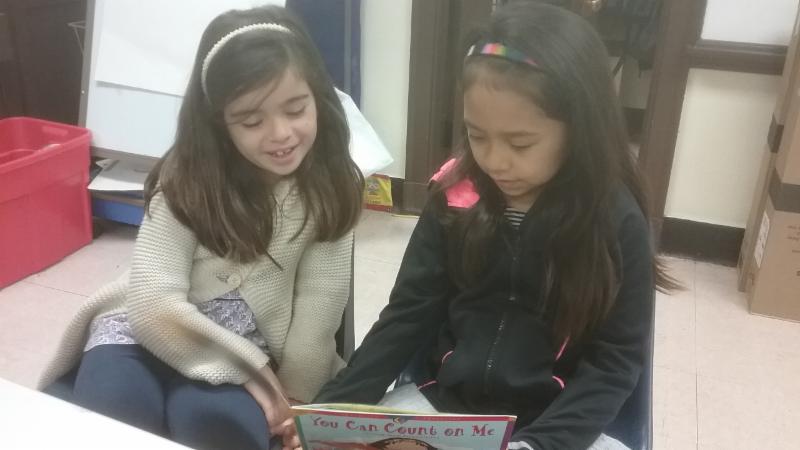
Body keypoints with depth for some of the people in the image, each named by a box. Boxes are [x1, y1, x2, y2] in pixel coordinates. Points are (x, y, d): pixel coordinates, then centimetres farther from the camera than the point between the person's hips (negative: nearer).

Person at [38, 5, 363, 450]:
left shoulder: (331, 186, -7)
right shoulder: (188, 180, -11)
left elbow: (317, 315, -6)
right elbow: (154, 305, -20)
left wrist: (292, 398, -6)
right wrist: (254, 371, -19)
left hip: (249, 351, 0)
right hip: (154, 333, 0)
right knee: (111, 410, -30)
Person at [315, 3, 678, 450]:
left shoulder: (618, 222, -12)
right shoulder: (455, 198, -5)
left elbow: (616, 360, -8)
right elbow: (409, 312, -1)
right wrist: (335, 404, -11)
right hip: (444, 400, 2)